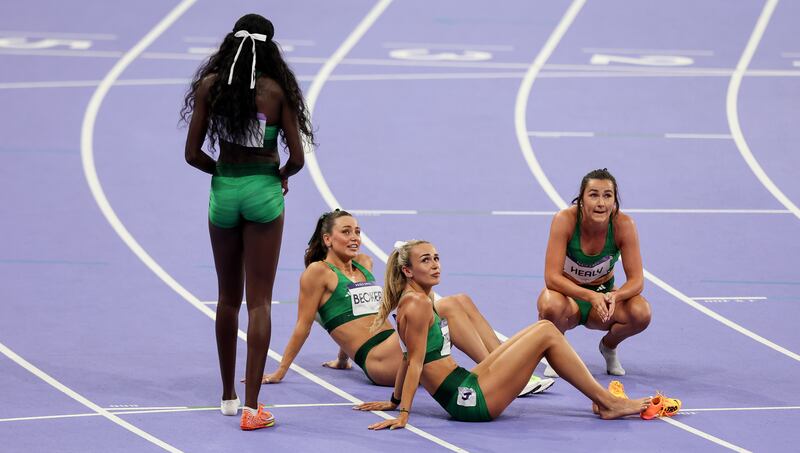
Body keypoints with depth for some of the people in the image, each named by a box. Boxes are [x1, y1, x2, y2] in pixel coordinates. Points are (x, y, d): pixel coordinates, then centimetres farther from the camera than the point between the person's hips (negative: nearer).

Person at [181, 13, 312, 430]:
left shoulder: (210, 85, -5)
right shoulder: (277, 90, -9)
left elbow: (193, 154, -4)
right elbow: (296, 158, -8)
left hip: (224, 190, 2)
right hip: (264, 192, -2)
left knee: (228, 298, 18)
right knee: (259, 301, 0)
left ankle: (228, 396, 28)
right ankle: (252, 407, -6)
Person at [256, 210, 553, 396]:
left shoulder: (364, 264, 22)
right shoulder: (319, 271, -2)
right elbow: (303, 325, -1)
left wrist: (343, 358, 34)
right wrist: (280, 372, -1)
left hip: (397, 343, 8)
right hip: (377, 360, -8)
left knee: (461, 301, -9)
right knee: (448, 308, -22)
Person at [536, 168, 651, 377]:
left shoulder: (623, 224, -20)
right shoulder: (565, 220, -26)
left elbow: (636, 280, -19)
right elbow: (552, 277, -30)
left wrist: (614, 297, -41)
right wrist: (590, 296, -44)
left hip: (603, 292, 2)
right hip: (567, 292, -2)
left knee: (641, 313, -29)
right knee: (551, 306, -38)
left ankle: (609, 346, 7)